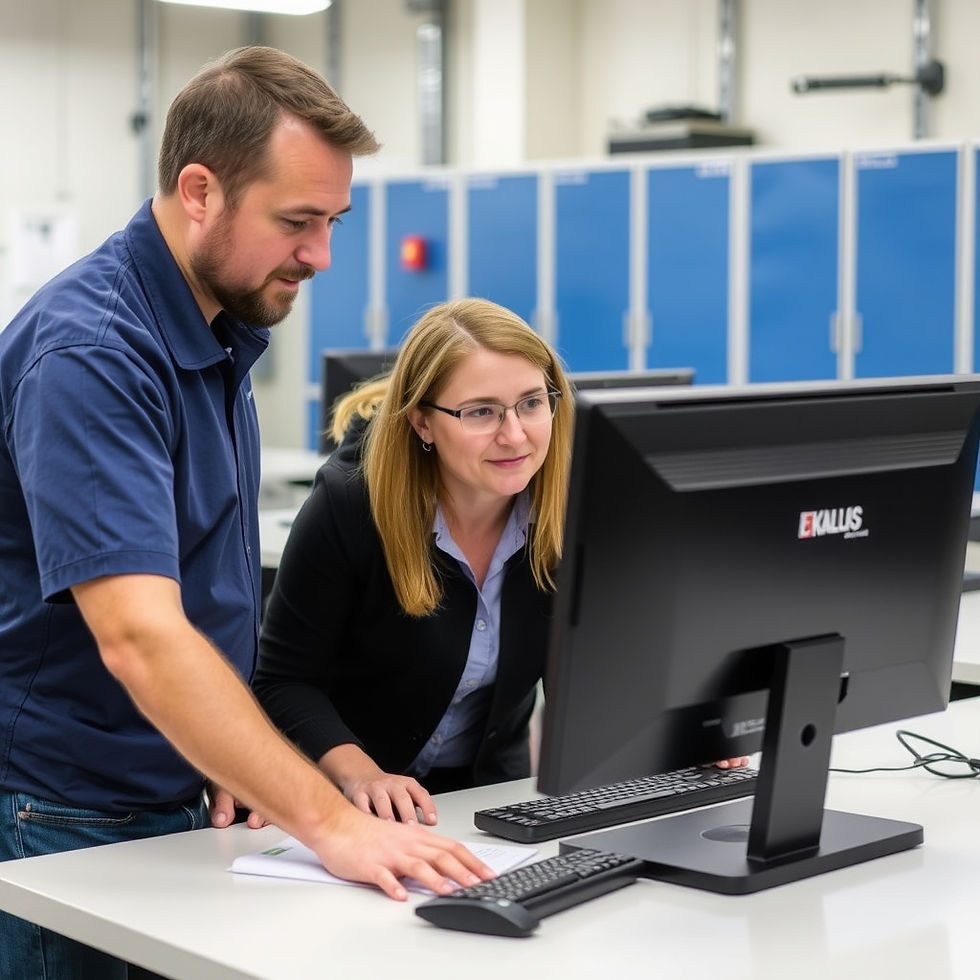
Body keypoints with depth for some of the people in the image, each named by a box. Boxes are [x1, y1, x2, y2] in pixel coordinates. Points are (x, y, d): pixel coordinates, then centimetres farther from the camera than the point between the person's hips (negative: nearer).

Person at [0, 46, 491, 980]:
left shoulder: (222, 329, 5)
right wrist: (330, 822, -37)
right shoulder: (88, 354, -23)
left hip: (180, 804, 8)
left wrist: (235, 765, 1)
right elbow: (139, 638, -33)